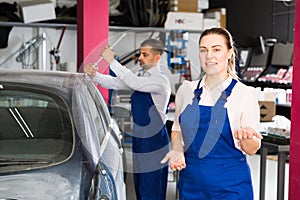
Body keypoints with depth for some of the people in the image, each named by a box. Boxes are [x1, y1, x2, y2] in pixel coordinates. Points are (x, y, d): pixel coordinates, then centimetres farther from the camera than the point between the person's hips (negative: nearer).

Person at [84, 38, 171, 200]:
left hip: (154, 138, -8)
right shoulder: (140, 77, 12)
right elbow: (115, 83, 1)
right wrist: (94, 75, -15)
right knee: (139, 184, 16)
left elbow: (134, 83, -28)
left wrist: (112, 61, -26)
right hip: (139, 136, 8)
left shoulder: (160, 80, -14)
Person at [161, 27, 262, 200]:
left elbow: (252, 149, -6)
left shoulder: (245, 94, -8)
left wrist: (246, 136, -27)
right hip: (191, 182, 3)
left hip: (230, 185, -3)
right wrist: (177, 150, -5)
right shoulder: (186, 89, 2)